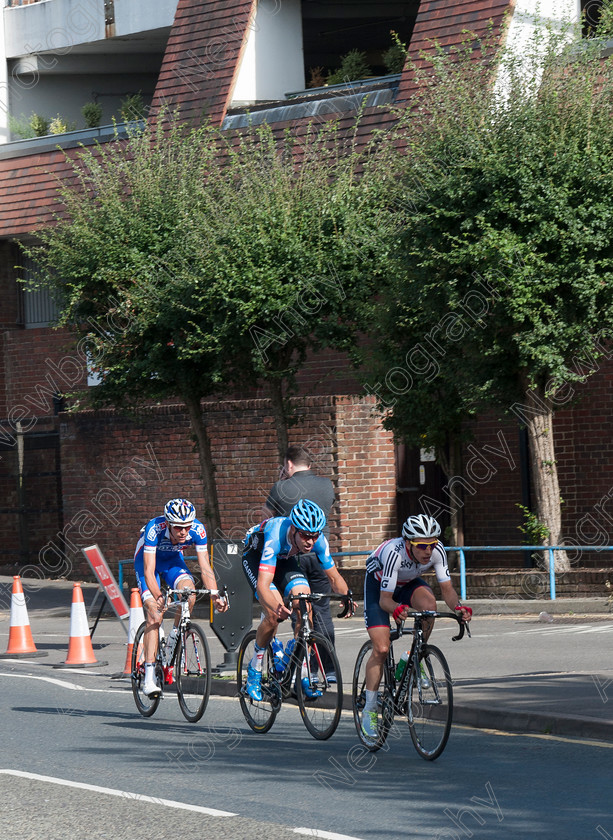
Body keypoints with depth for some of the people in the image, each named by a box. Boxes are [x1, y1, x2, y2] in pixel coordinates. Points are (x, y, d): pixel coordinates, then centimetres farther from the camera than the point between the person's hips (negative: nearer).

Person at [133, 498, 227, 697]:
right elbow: (149, 571, -40)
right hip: (147, 561, -3)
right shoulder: (154, 529, -37)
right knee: (155, 615, -19)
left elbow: (205, 567, -24)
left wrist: (215, 594, -39)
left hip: (173, 560, 3)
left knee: (189, 594, -27)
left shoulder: (197, 530, -28)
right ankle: (149, 677, -18)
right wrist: (159, 597, -55)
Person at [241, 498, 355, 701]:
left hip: (285, 559, 4)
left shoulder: (318, 540, -27)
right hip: (255, 557, -4)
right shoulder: (276, 537, -41)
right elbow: (263, 585, -47)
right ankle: (255, 669, -1)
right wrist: (277, 607, -65)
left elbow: (334, 576, -15)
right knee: (274, 616, -23)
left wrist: (346, 595, -36)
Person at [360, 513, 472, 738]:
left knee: (429, 604, -32)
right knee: (381, 649, -14)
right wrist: (396, 608, -58)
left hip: (408, 583, 3)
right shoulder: (393, 553, -39)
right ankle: (369, 710, 0)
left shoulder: (436, 551, -29)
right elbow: (385, 599, -36)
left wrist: (457, 606, -43)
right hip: (378, 585, -3)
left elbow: (447, 588, -23)